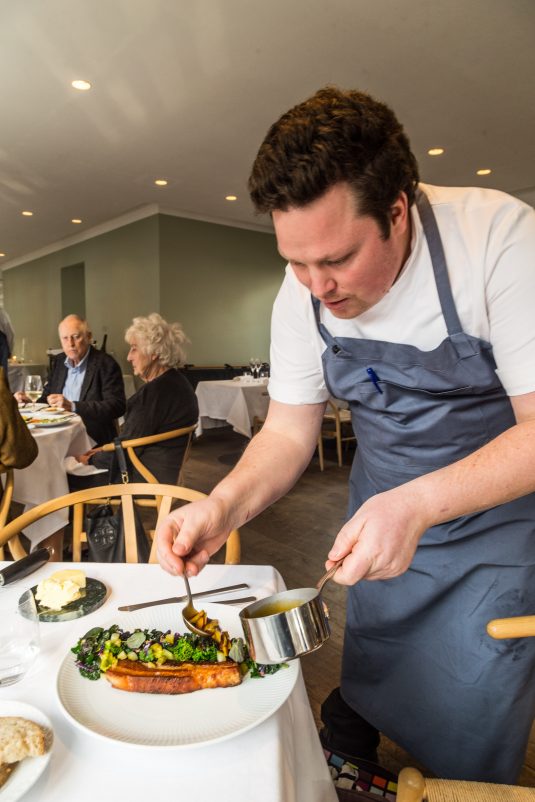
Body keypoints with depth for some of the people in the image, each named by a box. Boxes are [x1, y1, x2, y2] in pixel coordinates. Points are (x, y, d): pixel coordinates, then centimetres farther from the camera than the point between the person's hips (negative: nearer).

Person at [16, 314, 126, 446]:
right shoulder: (59, 362, 13)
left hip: (93, 440, -7)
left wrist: (73, 406, -23)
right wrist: (29, 401, 2)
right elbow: (47, 399, 24)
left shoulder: (106, 364, -8)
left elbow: (117, 406, -17)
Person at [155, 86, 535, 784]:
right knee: (368, 684, 21)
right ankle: (346, 765, 52)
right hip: (381, 516, 4)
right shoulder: (304, 292, -11)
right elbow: (289, 433, -6)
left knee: (468, 742, 8)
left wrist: (419, 503, -37)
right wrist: (225, 505, -24)